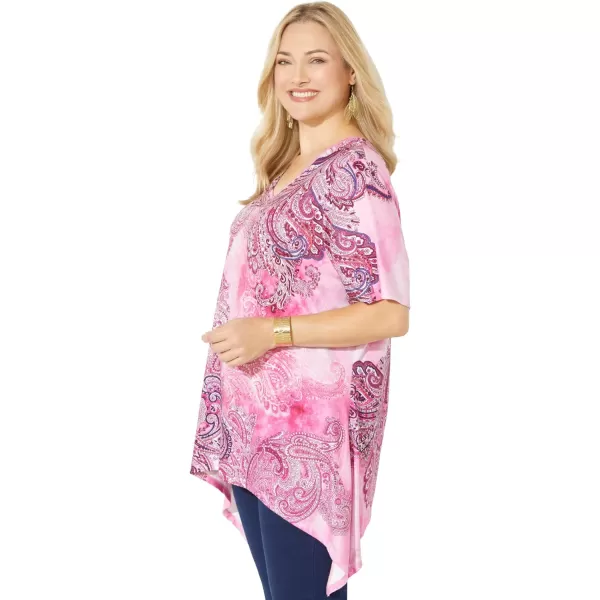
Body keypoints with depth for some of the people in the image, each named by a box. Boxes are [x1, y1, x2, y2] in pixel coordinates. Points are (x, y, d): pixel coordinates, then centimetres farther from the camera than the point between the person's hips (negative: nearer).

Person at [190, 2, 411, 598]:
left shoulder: (355, 170, -13)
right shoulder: (286, 164, 13)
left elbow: (392, 313, -18)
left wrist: (272, 332, -20)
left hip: (310, 425, -8)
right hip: (255, 416, 8)